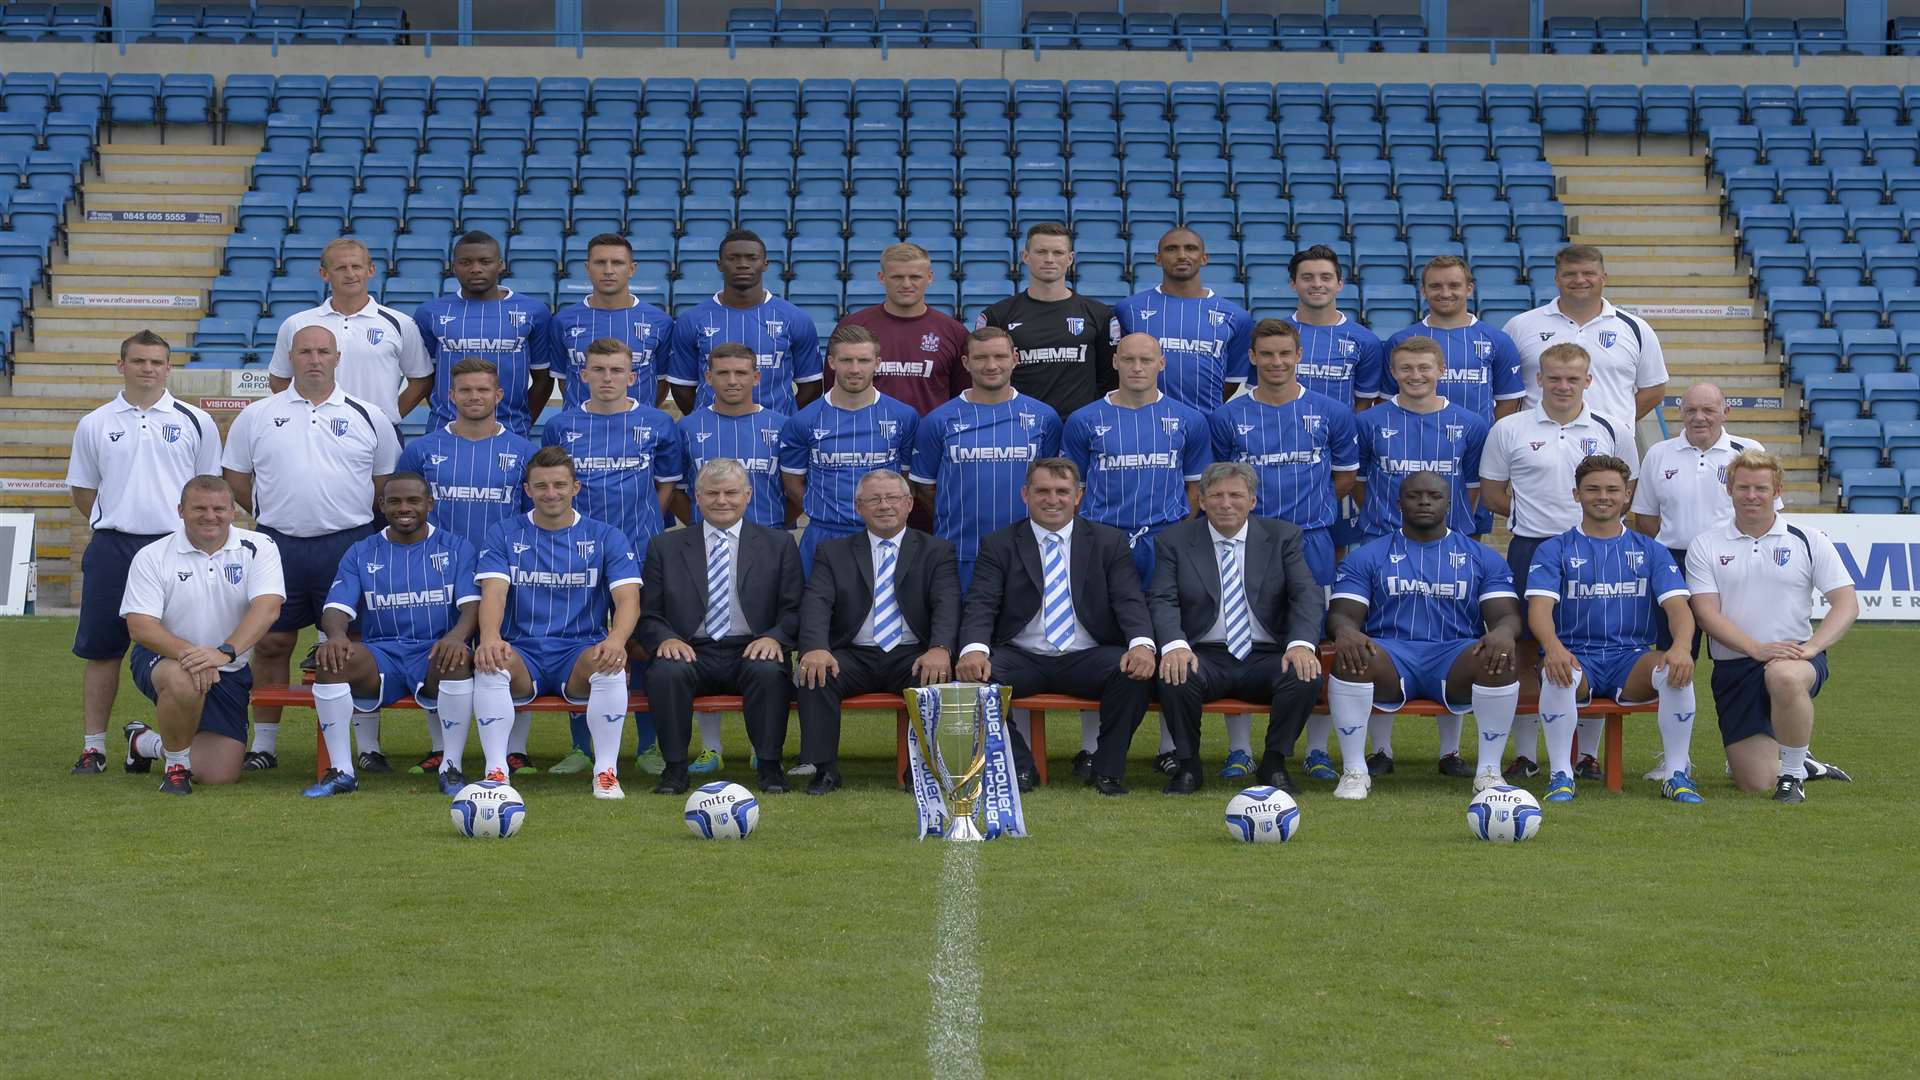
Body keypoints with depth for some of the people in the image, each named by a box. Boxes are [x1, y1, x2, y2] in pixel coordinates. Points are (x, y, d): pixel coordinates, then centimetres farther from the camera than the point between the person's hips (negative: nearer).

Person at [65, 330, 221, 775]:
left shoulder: (195, 422, 6)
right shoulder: (95, 425, 8)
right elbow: (82, 492, 14)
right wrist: (119, 522, 6)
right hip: (111, 550, 1)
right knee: (101, 651, 3)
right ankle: (93, 746, 9)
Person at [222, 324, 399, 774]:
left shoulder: (368, 417, 6)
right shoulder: (257, 416, 7)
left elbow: (387, 480, 11)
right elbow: (235, 476, 12)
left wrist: (350, 516, 5)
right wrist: (275, 515, 8)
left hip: (348, 545, -1)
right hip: (278, 546, 1)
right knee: (271, 643, 5)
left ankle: (369, 745, 6)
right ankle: (263, 744, 14)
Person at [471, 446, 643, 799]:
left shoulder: (606, 538, 8)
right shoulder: (504, 534, 9)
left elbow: (628, 599, -5)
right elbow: (493, 593, -6)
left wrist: (616, 640, -29)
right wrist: (490, 637, -30)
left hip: (581, 652, 0)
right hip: (521, 653, 1)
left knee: (611, 667, -35)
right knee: (489, 665, -33)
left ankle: (606, 772, -26)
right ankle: (496, 771, -29)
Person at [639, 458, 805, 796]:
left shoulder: (779, 545, 13)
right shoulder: (665, 547, 14)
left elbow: (794, 610, 8)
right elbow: (649, 615, 10)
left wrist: (774, 637, -14)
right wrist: (666, 639, -13)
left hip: (751, 653, 0)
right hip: (691, 652, 1)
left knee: (768, 671, -34)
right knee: (667, 671, -33)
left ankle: (769, 766, -21)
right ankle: (675, 766, -20)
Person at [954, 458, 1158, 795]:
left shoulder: (1110, 542, 9)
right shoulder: (998, 545, 8)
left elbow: (1130, 602, -1)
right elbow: (980, 605, -4)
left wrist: (1142, 643, -25)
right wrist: (974, 649, -28)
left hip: (1088, 659, 0)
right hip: (1021, 660, 0)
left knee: (1138, 672, -30)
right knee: (972, 674, -29)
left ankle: (1107, 769, -12)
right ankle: (1018, 766, -10)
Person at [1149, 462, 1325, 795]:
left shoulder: (1283, 537, 7)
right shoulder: (1175, 541, 6)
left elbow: (1308, 596, -2)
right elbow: (1163, 601, -4)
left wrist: (1302, 644, -23)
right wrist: (1175, 645, -26)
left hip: (1267, 657, 1)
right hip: (1205, 657, -1)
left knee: (1306, 676, -30)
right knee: (1175, 676, -33)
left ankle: (1274, 763, -8)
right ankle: (1188, 764, -10)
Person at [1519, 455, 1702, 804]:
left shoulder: (1650, 551, 13)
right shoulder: (1554, 550, 8)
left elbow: (1678, 605, 0)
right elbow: (1539, 607, -7)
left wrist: (1681, 647, -25)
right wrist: (1553, 647, -31)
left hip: (1631, 659, 1)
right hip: (1575, 655, -1)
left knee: (1676, 669, -31)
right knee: (1558, 673, -38)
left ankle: (1678, 774, -20)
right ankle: (1560, 775, -25)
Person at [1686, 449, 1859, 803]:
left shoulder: (1809, 541, 3)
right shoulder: (1705, 545, 4)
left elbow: (1847, 604, -1)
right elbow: (1707, 612, -5)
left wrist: (1812, 646, -19)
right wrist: (1757, 648, -20)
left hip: (1795, 657, -2)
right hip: (1733, 666, 2)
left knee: (1784, 677, -41)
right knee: (1754, 782, -5)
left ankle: (1793, 772, -18)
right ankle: (1800, 761, 32)